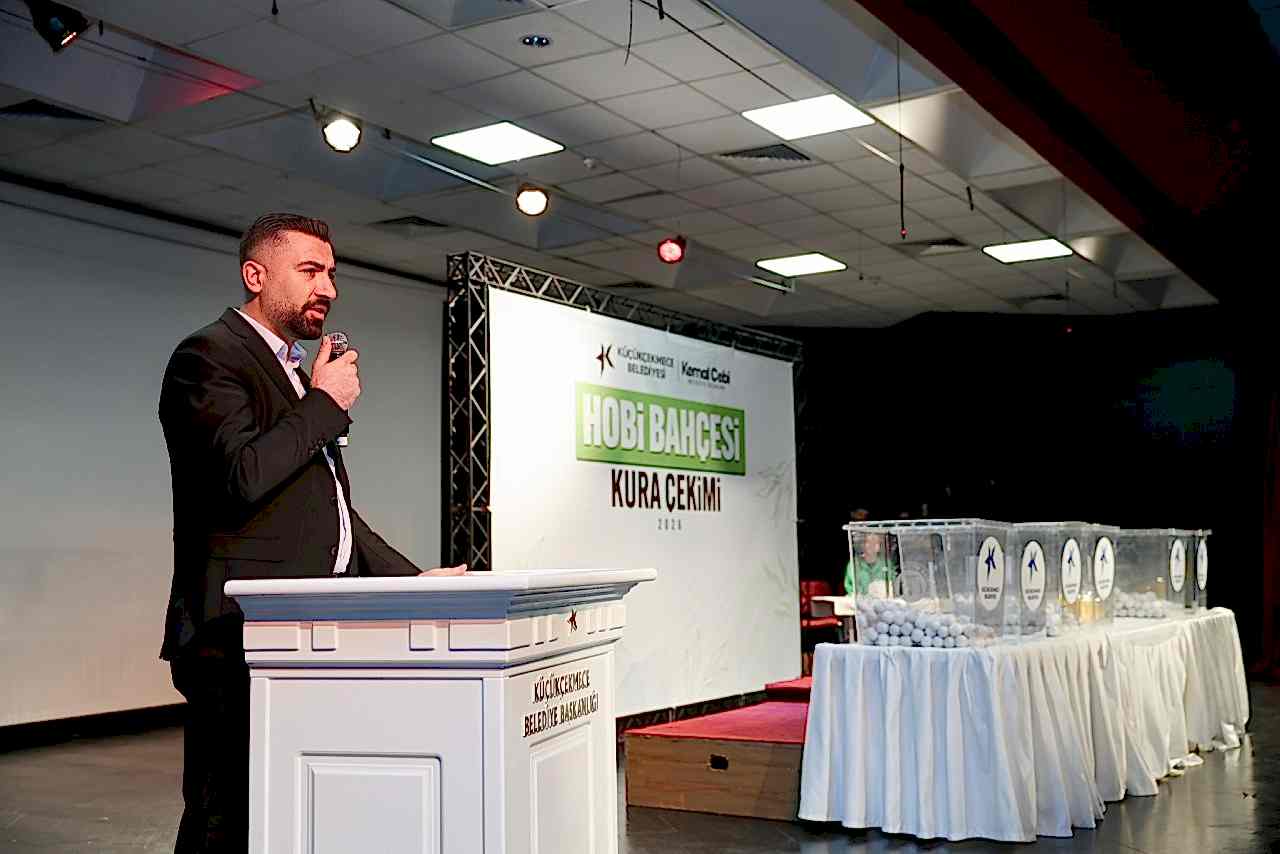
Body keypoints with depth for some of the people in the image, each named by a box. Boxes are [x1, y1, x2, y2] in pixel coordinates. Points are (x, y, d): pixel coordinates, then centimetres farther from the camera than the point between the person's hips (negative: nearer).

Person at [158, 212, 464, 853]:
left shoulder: (293, 371, 24)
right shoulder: (207, 357, -4)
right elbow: (243, 476, -20)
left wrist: (410, 579, 16)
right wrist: (326, 403, -7)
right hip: (243, 635, -8)